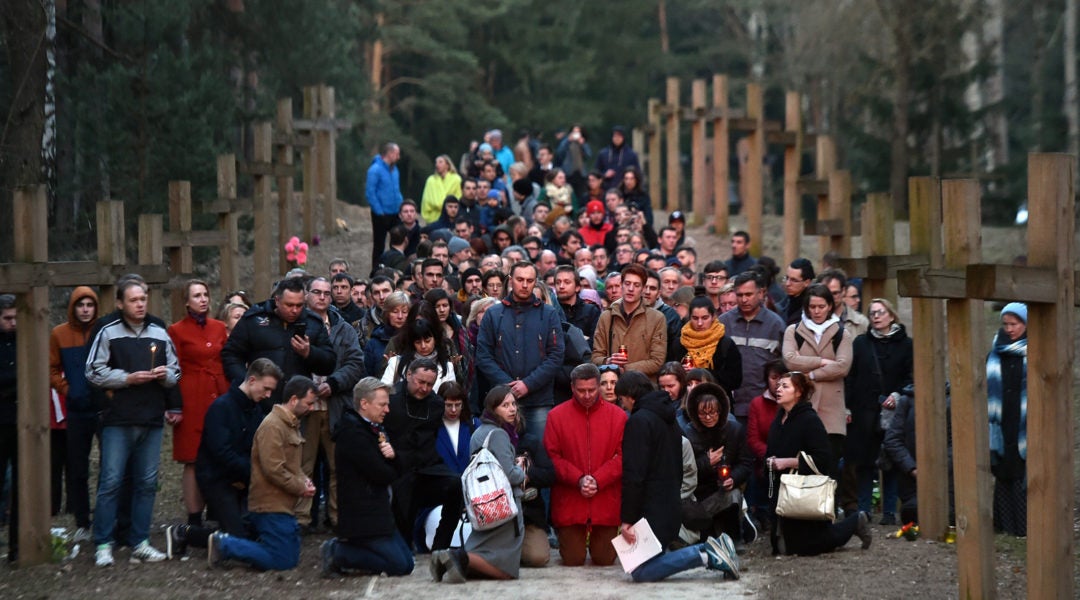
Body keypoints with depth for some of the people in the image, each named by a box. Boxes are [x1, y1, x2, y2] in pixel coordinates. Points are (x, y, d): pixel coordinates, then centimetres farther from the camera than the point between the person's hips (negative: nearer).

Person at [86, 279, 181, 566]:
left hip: (151, 421, 4)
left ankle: (140, 542, 15)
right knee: (111, 481, -5)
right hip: (118, 421, -4)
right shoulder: (108, 333, 0)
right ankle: (103, 545, 2)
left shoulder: (160, 334, 11)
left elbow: (175, 371, 19)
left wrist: (166, 375, -3)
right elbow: (94, 372, -4)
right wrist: (128, 378, -12)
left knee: (147, 483, 7)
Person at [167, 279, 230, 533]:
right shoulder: (177, 331, 0)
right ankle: (194, 519, -1)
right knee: (193, 461, -4)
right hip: (192, 399, -4)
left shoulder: (219, 328, 13)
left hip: (219, 397, 4)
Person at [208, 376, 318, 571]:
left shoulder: (292, 425, 17)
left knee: (291, 557, 14)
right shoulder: (272, 426, -17)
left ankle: (224, 541, 14)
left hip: (283, 505, 11)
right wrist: (301, 489, -14)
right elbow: (274, 470, -22)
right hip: (271, 507, -11)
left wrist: (304, 481, 5)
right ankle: (223, 546, -4)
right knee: (282, 561, -10)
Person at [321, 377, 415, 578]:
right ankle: (336, 552, -3)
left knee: (407, 563, 10)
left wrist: (392, 455, -11)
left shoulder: (374, 428, 15)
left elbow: (398, 470, 12)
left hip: (378, 513, 10)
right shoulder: (352, 433, -17)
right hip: (362, 516, -10)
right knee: (398, 566, -12)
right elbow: (381, 475, -20)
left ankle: (340, 548, 11)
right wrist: (391, 470, 3)